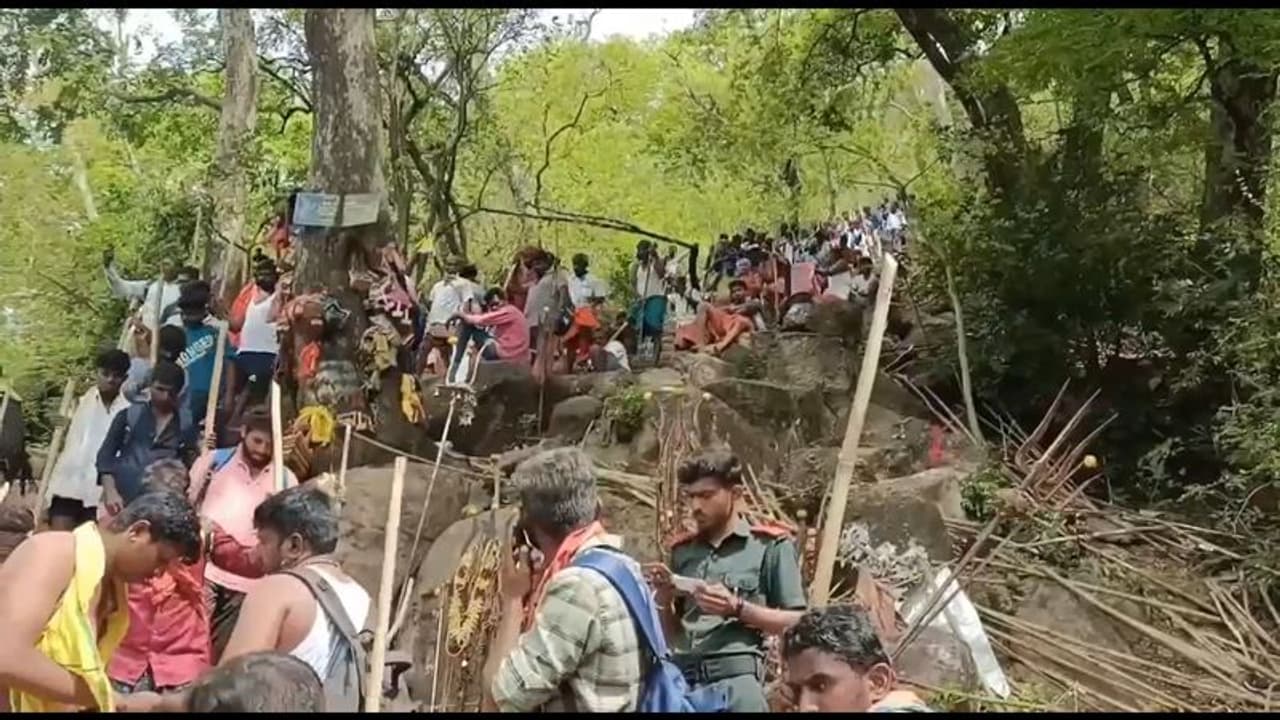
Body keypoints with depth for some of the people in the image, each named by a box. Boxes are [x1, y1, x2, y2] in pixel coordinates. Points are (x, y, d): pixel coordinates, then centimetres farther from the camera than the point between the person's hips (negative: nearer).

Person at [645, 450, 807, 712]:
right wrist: (664, 599, 2)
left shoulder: (769, 545, 2)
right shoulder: (683, 550, 16)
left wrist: (737, 608, -13)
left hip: (735, 676, -5)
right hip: (681, 676, 5)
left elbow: (797, 622, -2)